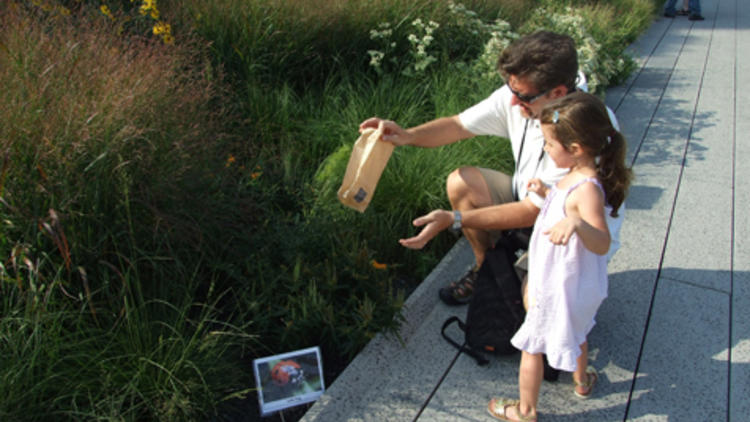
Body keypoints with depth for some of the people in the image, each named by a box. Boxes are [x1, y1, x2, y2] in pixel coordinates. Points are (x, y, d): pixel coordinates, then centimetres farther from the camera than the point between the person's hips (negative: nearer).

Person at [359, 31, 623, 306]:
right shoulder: (519, 93, -18)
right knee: (461, 182, -11)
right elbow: (459, 125, -8)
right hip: (529, 197, 6)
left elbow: (532, 212, -32)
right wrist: (407, 135, -28)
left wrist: (454, 219, -34)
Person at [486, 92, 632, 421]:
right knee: (574, 331, 33)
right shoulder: (577, 177, -4)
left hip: (560, 287, -10)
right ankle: (582, 381, 59)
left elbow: (602, 243, -39)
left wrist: (576, 224, -56)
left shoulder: (587, 188, -33)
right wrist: (547, 192, 6)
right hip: (571, 282, 10)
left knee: (531, 347, 9)